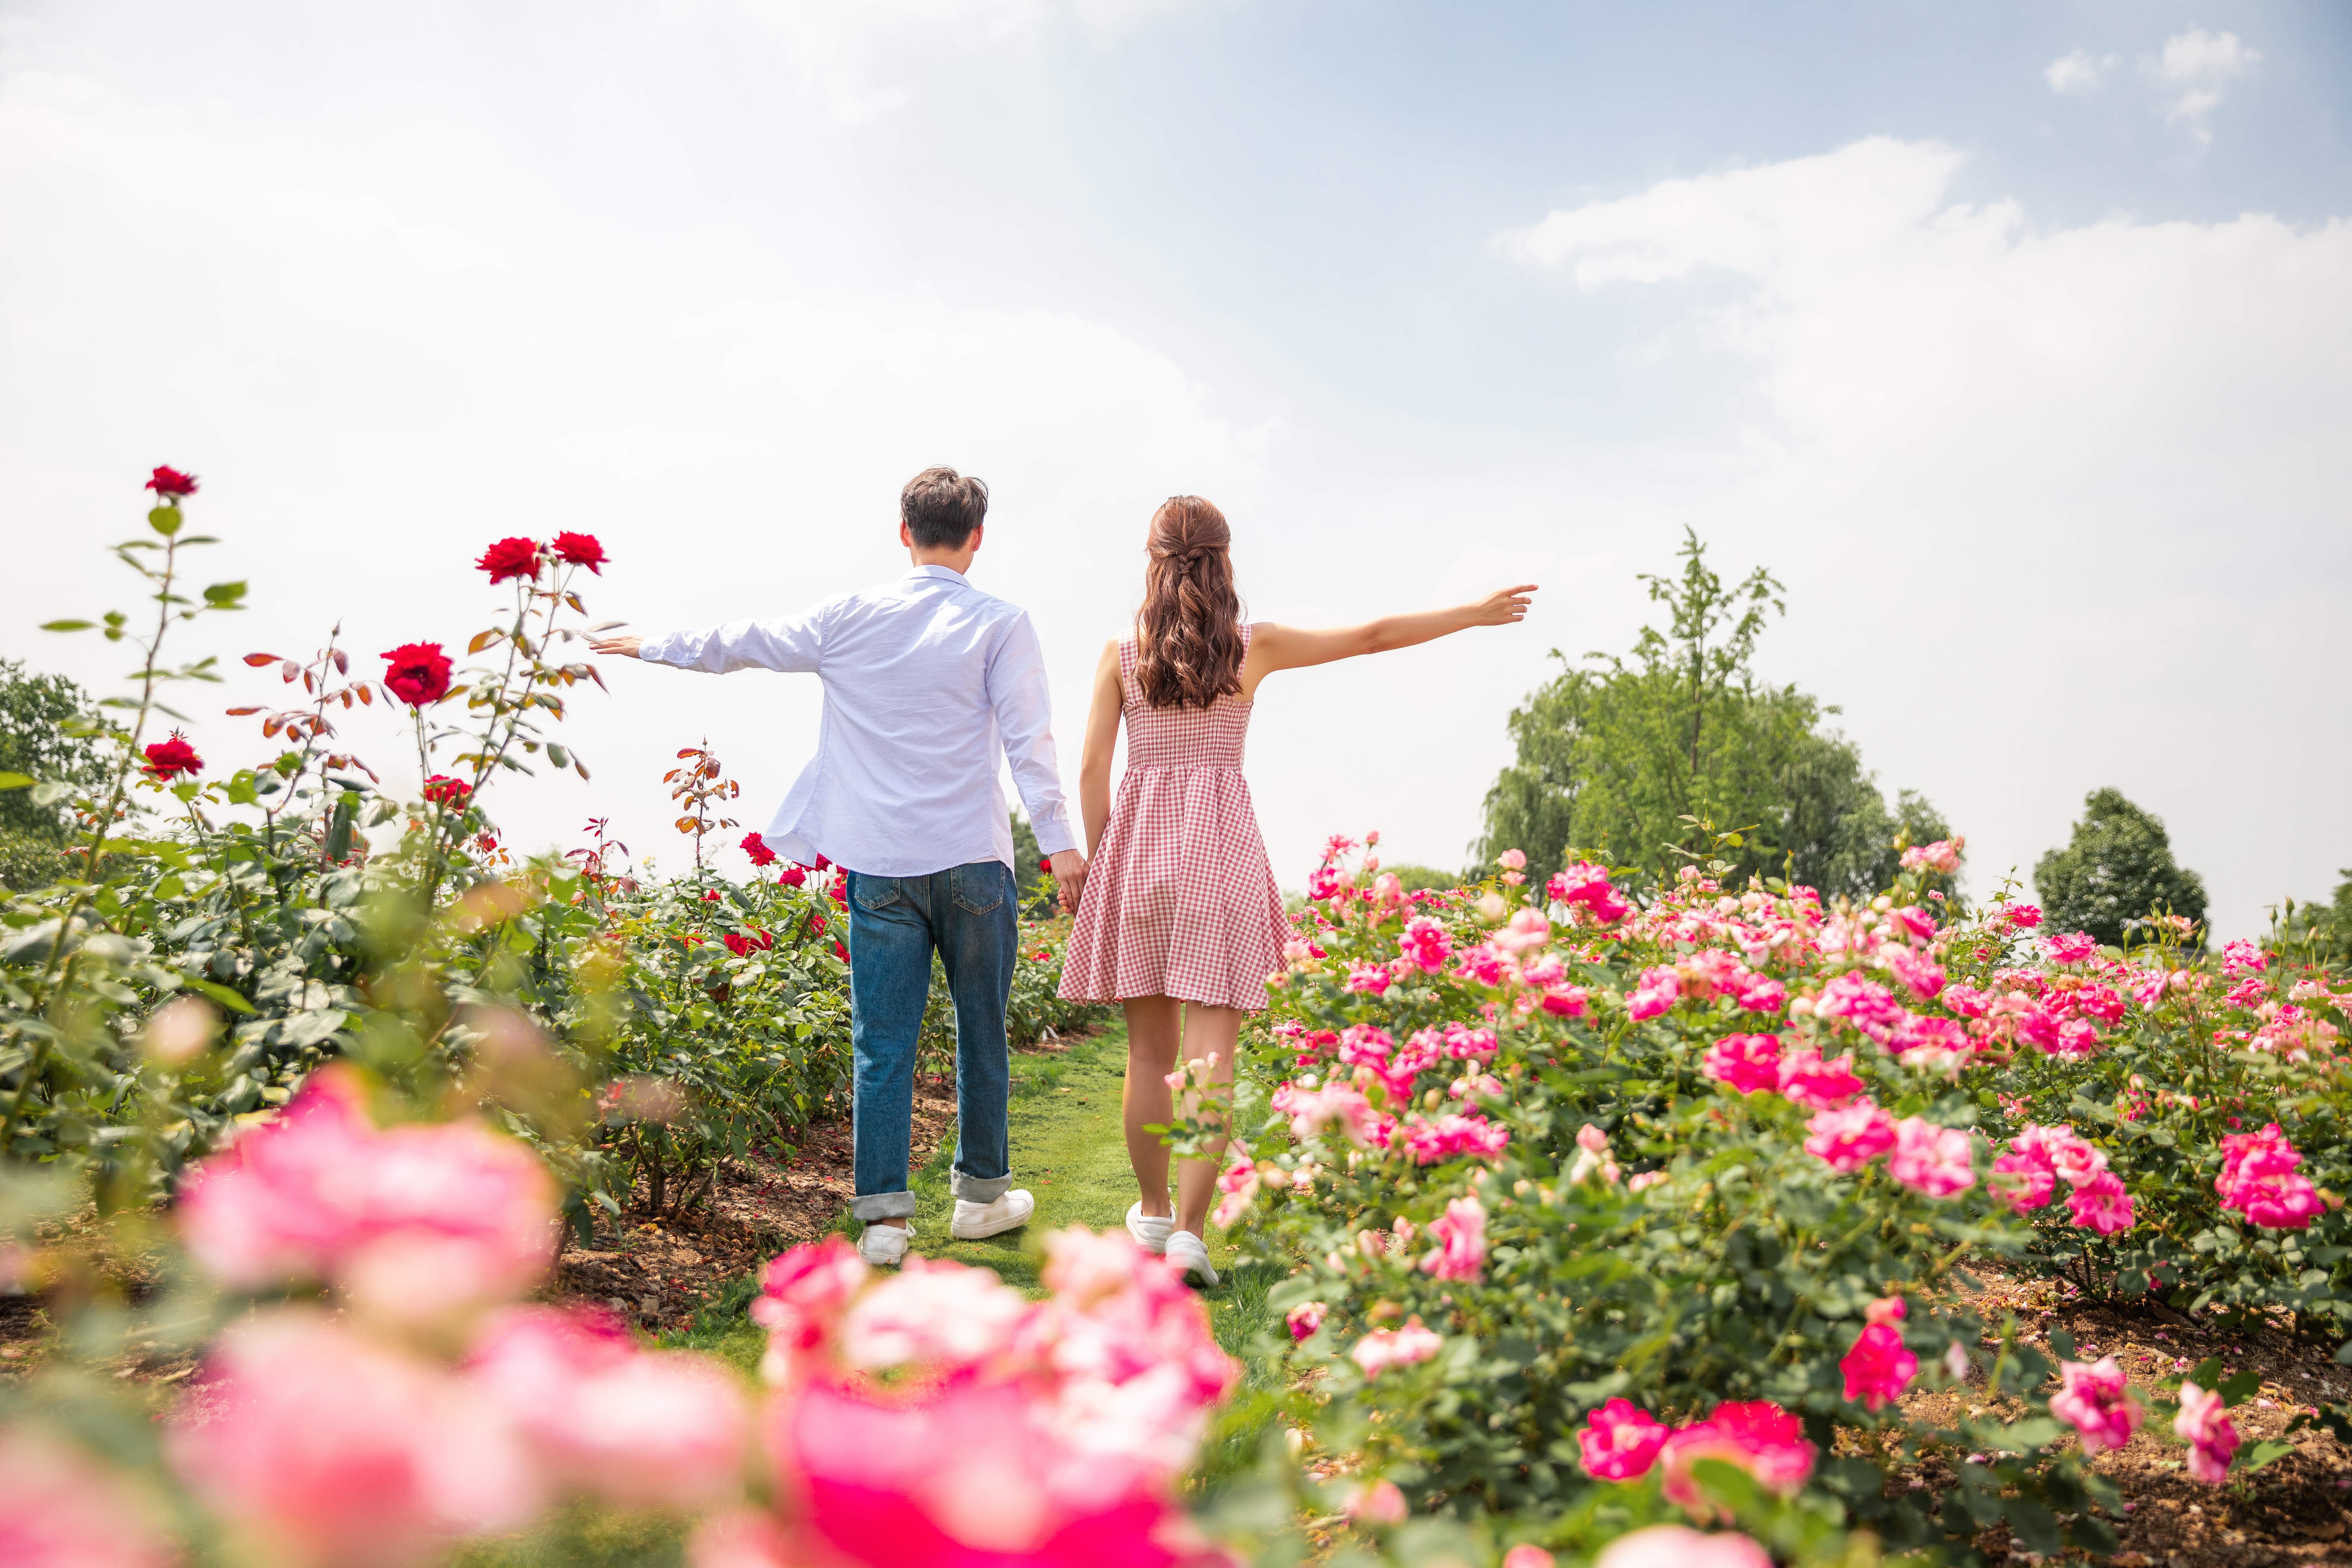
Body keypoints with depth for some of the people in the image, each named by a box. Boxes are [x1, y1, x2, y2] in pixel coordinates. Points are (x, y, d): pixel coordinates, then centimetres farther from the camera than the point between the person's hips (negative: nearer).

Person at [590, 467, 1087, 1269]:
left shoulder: (851, 618, 4)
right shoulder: (999, 624, -3)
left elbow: (744, 642, 14)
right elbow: (1027, 737, -9)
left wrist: (649, 645, 29)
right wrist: (1059, 841, -8)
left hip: (879, 862, 1)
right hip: (972, 858, -1)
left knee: (882, 1041, 4)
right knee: (981, 1028, 12)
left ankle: (884, 1213, 2)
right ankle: (982, 1192, 24)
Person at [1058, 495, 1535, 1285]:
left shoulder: (1121, 653, 2)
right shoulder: (1255, 646, 1)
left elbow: (1092, 767, 1)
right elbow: (1372, 636, 9)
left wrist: (1098, 861, 11)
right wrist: (1475, 613, 20)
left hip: (1138, 838, 2)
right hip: (1220, 841, -2)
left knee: (1149, 1047, 12)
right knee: (1210, 1054, -2)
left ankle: (1152, 1213, 25)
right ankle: (1189, 1230, -8)